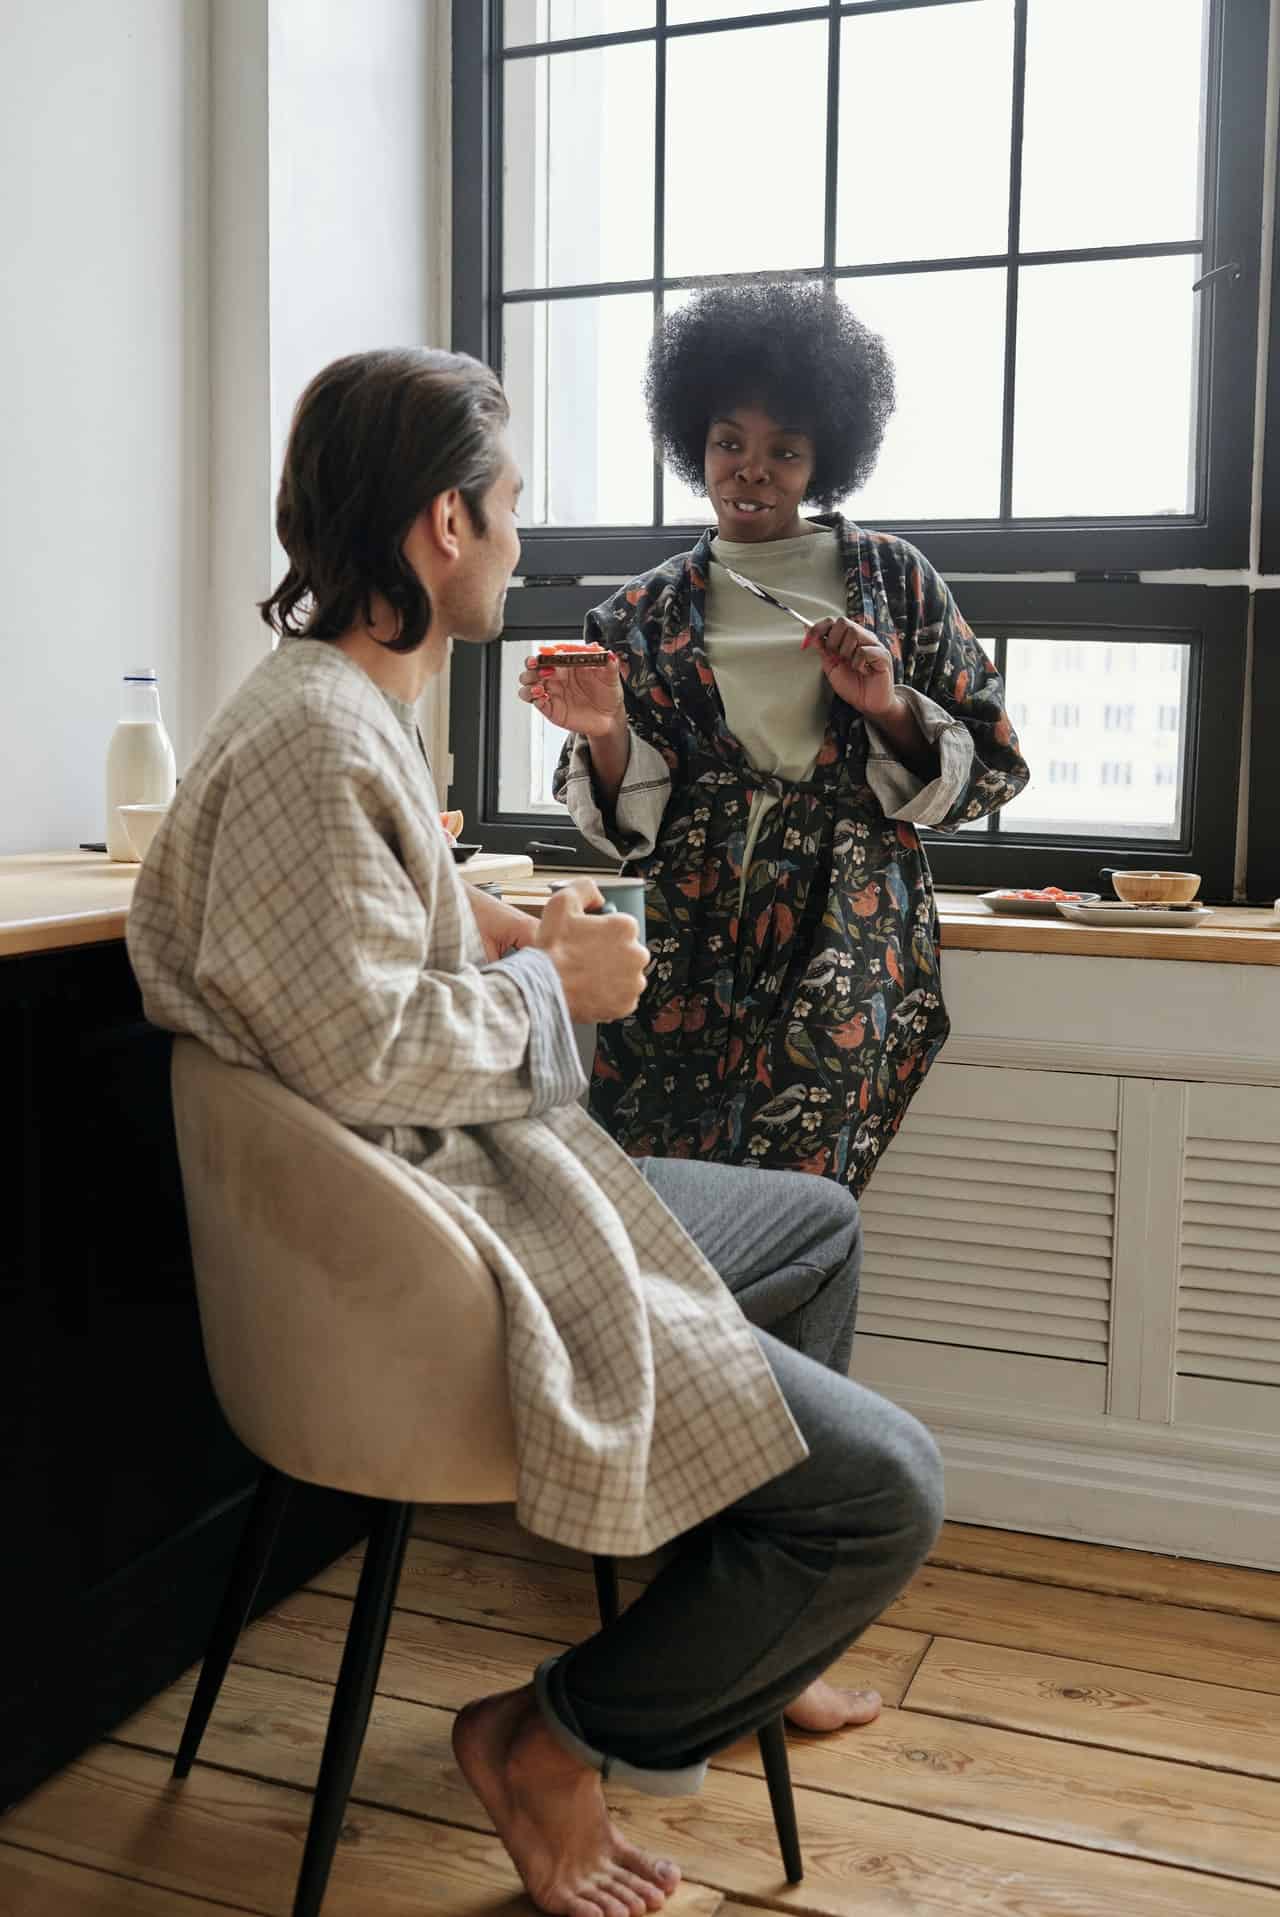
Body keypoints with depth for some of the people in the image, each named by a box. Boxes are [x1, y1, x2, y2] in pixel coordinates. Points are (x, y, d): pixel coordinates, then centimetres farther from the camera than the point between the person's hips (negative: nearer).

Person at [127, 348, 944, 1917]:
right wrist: (552, 987, -12)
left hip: (468, 1183, 12)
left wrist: (500, 934, 7)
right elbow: (359, 1049, -28)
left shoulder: (345, 703, 12)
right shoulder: (315, 741, -22)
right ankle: (553, 1739, 8)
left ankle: (743, 1652, 35)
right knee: (883, 1490, -14)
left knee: (820, 1224, 26)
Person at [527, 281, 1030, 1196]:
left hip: (849, 939, -1)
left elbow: (990, 767, 9)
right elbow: (632, 825, 10)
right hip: (692, 941, 2)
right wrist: (606, 736, -10)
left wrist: (888, 709, -8)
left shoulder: (891, 578, 10)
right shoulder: (645, 614, 12)